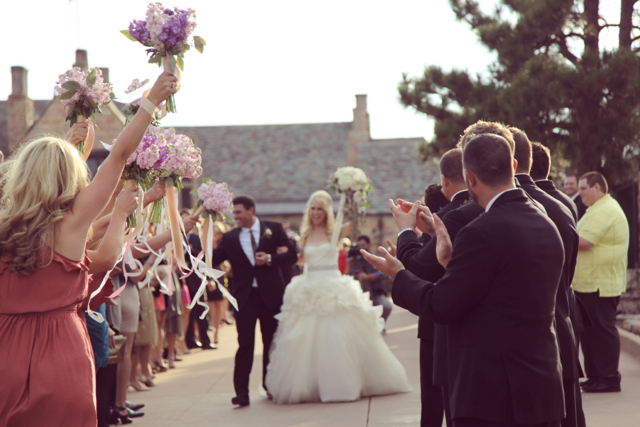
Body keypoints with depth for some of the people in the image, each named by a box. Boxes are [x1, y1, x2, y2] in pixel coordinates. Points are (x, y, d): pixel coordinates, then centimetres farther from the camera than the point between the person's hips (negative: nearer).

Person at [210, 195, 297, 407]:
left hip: (271, 294, 0)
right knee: (245, 344, -8)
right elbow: (210, 260, 4)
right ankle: (242, 392, -9)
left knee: (271, 343, 10)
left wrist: (270, 259, -15)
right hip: (245, 297, 0)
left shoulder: (274, 229, 1)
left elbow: (292, 255, 0)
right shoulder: (230, 238, 5)